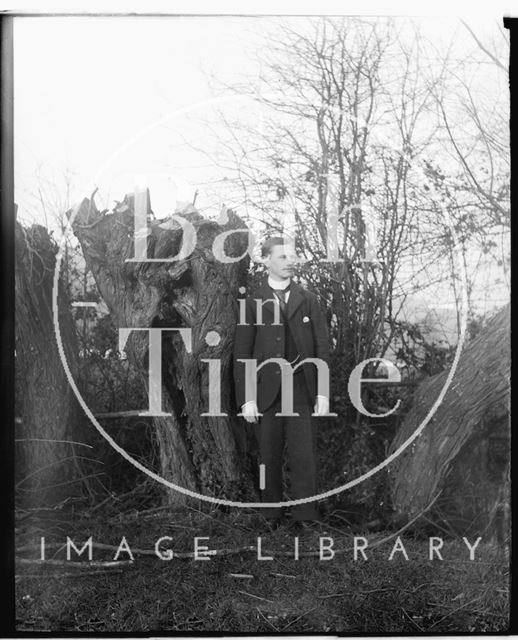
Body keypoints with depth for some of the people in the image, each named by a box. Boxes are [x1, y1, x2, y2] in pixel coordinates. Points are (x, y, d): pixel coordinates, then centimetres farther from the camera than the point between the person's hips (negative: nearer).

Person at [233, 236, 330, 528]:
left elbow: (323, 347, 6)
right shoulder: (253, 303, 5)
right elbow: (242, 354, 3)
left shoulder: (308, 300, 9)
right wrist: (246, 399, -4)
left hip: (302, 390, 0)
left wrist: (324, 392, -2)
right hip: (266, 392, 0)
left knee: (304, 457, -3)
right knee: (269, 458, 6)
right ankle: (272, 518, 17)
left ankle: (305, 520, 4)